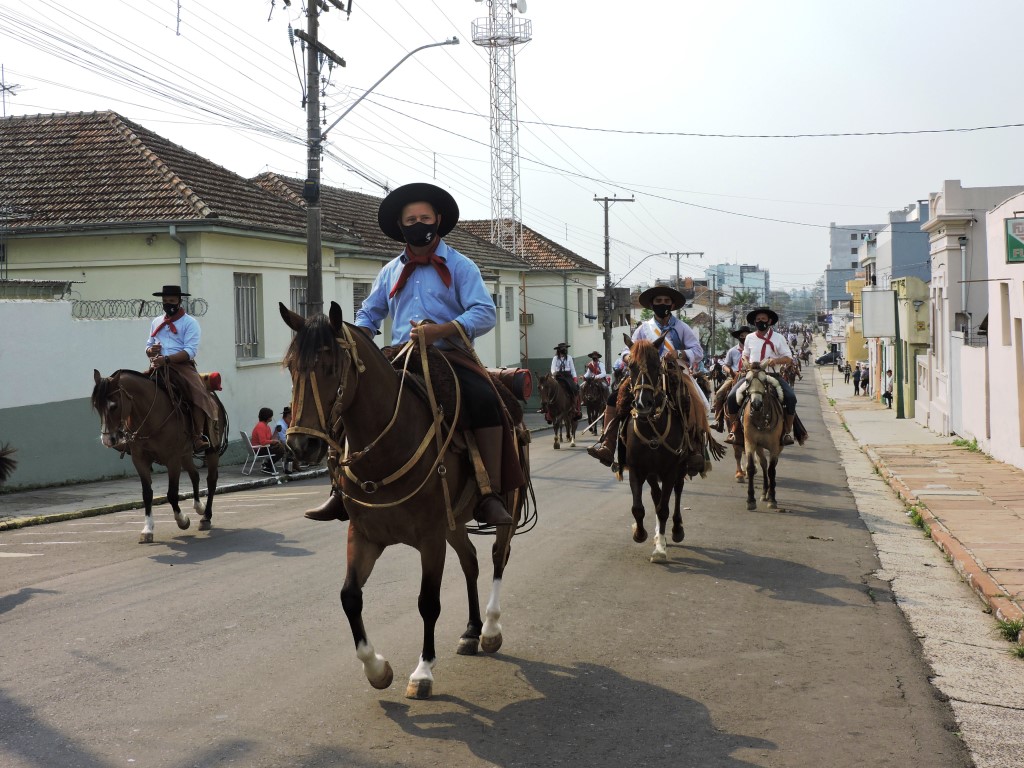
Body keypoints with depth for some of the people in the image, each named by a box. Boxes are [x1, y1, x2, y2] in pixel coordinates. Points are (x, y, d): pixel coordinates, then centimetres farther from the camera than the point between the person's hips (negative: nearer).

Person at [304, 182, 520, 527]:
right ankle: (343, 490, -3)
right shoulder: (391, 271, 18)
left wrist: (441, 331, -25)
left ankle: (490, 496, -29)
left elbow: (485, 313, -9)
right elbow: (369, 314, 25)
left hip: (449, 356, -4)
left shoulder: (459, 266, 4)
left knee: (485, 401, -32)